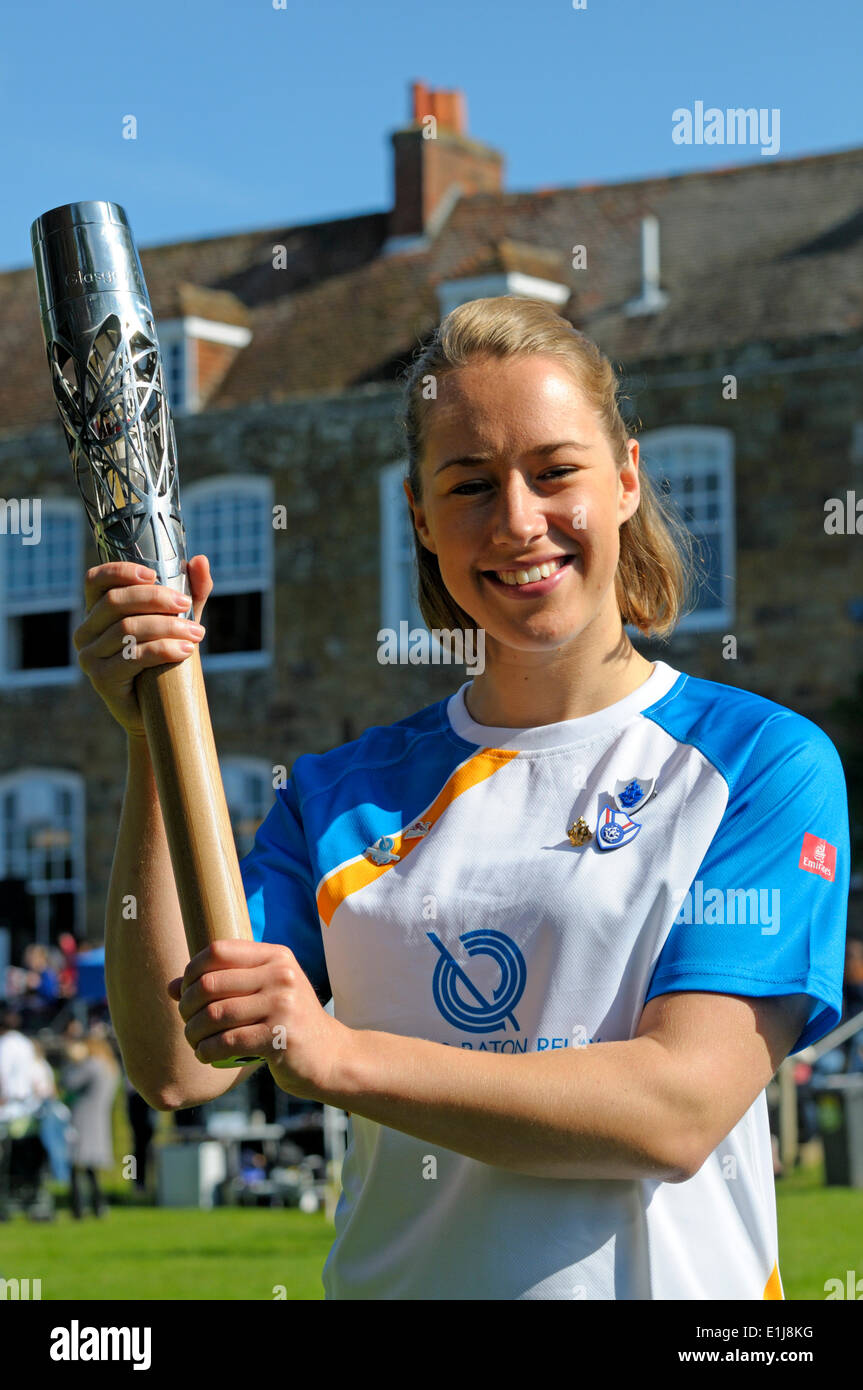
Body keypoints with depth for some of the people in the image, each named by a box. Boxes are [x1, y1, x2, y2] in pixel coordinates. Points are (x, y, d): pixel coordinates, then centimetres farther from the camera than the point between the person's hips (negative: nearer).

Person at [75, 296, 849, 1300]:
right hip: (383, 1278, 3)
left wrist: (336, 1058, -23)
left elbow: (681, 1110, -15)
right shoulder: (344, 790, 6)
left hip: (659, 1277, -3)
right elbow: (174, 1067, -4)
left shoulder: (765, 761, -5)